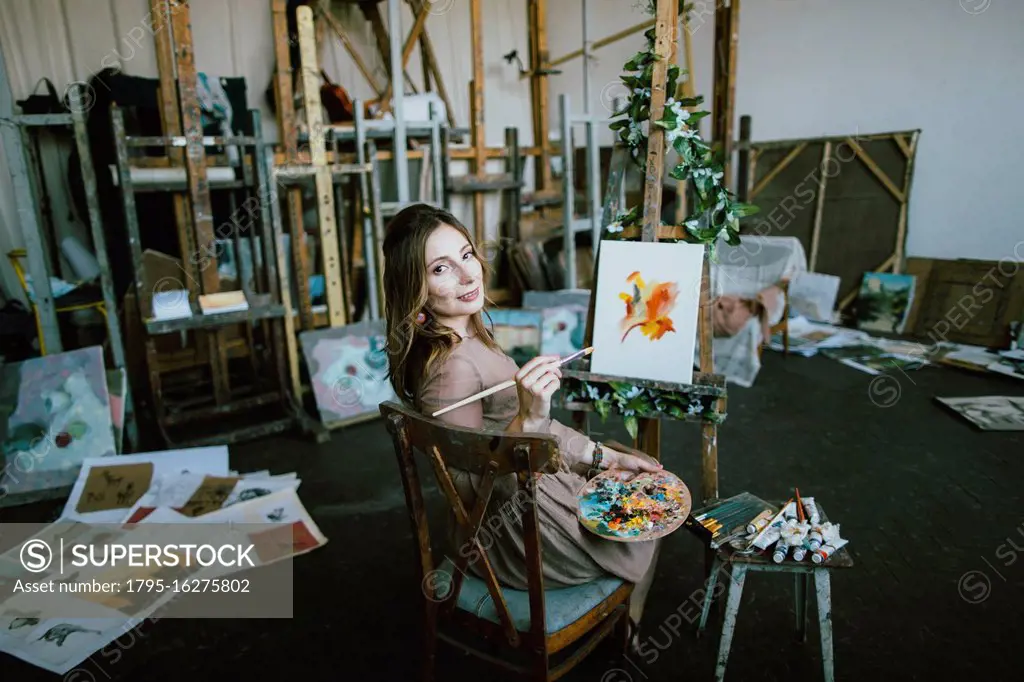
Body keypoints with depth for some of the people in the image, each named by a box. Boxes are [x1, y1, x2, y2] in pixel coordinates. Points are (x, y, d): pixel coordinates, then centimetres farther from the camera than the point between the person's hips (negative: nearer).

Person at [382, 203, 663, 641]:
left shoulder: (469, 336, -2)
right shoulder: (450, 367, -32)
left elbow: (534, 425, 7)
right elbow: (476, 490, -28)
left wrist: (605, 457, 9)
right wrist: (528, 417, -39)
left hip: (535, 480, 8)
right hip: (521, 537, -8)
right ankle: (620, 636, 46)